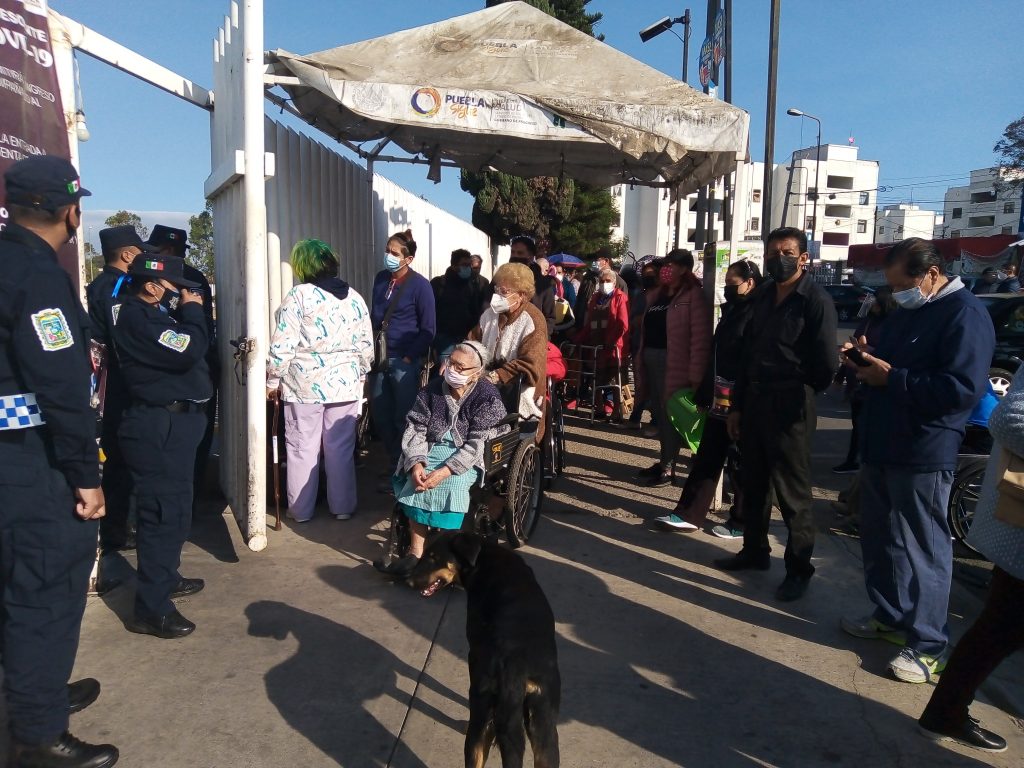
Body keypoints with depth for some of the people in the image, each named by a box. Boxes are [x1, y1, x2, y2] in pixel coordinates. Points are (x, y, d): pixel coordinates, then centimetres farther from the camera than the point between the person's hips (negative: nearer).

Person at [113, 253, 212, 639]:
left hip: (174, 421, 11)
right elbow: (189, 350, -26)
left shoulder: (154, 313, 16)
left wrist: (187, 313, 6)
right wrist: (192, 310, -11)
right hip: (160, 426, -11)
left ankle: (165, 578, 37)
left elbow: (190, 345, 18)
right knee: (163, 511, -9)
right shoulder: (136, 318, -17)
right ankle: (151, 608, -2)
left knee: (175, 506, 21)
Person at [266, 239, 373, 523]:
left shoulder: (299, 295, -6)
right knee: (341, 447, 10)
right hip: (345, 382, 3)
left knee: (302, 448, 7)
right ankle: (342, 506, 17)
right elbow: (366, 345, 10)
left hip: (304, 383, -3)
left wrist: (273, 380, 0)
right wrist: (361, 374, 23)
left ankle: (301, 509, 17)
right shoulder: (354, 297, 7)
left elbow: (283, 344, -9)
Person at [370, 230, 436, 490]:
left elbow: (428, 329, -9)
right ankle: (394, 466, 28)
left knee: (403, 419, 2)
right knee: (381, 417, 11)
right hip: (381, 359, 6)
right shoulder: (380, 279, 9)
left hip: (405, 361, -6)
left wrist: (409, 358, -12)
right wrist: (372, 350, 10)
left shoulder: (419, 285, -9)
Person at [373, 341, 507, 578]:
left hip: (469, 458, -3)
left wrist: (445, 470, -28)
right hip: (433, 450, 3)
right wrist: (416, 463, -19)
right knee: (417, 483, -27)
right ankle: (416, 552, -23)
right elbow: (415, 430, 1)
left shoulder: (488, 397, -9)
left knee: (452, 485, -32)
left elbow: (477, 444, -16)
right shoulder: (432, 390, 3)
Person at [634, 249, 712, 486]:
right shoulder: (660, 294, 17)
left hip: (673, 363, -8)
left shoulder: (693, 295, -10)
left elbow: (700, 338, -16)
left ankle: (667, 468, 9)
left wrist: (695, 375, -20)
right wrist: (641, 358, 14)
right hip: (651, 358, 8)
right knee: (660, 413, 15)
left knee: (670, 415, -1)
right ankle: (663, 461, 26)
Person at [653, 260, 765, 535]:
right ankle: (689, 514, 17)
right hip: (720, 400, 8)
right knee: (707, 459, 11)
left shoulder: (757, 314, -12)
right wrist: (705, 393, 16)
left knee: (740, 463, 5)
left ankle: (742, 521, 19)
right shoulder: (733, 310, 15)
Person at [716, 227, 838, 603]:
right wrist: (737, 405, 11)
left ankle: (798, 568, 16)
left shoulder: (816, 300, -10)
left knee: (792, 491, 3)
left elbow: (826, 363, -12)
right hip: (754, 400, 7)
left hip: (790, 406, -7)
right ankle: (755, 550, 31)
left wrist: (802, 389, 3)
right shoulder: (764, 296, 11)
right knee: (754, 482, 16)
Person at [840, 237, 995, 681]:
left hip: (924, 455, -9)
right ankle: (890, 615, 33)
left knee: (923, 549, 0)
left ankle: (928, 644, 12)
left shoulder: (965, 314, -14)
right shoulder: (905, 313, 14)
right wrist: (867, 361, 0)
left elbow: (964, 389, -24)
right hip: (881, 446, 9)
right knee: (878, 539, 17)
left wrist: (892, 378, -21)